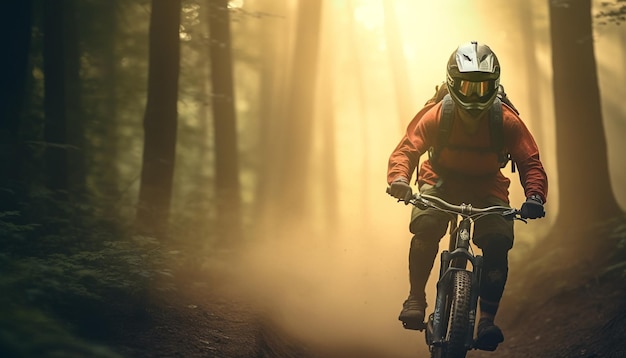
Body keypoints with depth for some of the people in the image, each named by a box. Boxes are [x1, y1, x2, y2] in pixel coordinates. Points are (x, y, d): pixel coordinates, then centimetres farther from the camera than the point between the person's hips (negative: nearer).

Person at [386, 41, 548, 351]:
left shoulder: (507, 121, -20)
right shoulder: (436, 115, -20)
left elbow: (530, 162, -21)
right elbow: (407, 148, -21)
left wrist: (534, 196, -43)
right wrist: (398, 178, -44)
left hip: (487, 186, 0)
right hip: (442, 180, 0)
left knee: (498, 243, -25)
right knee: (426, 226, -30)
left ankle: (487, 318, -14)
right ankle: (416, 299, -12)